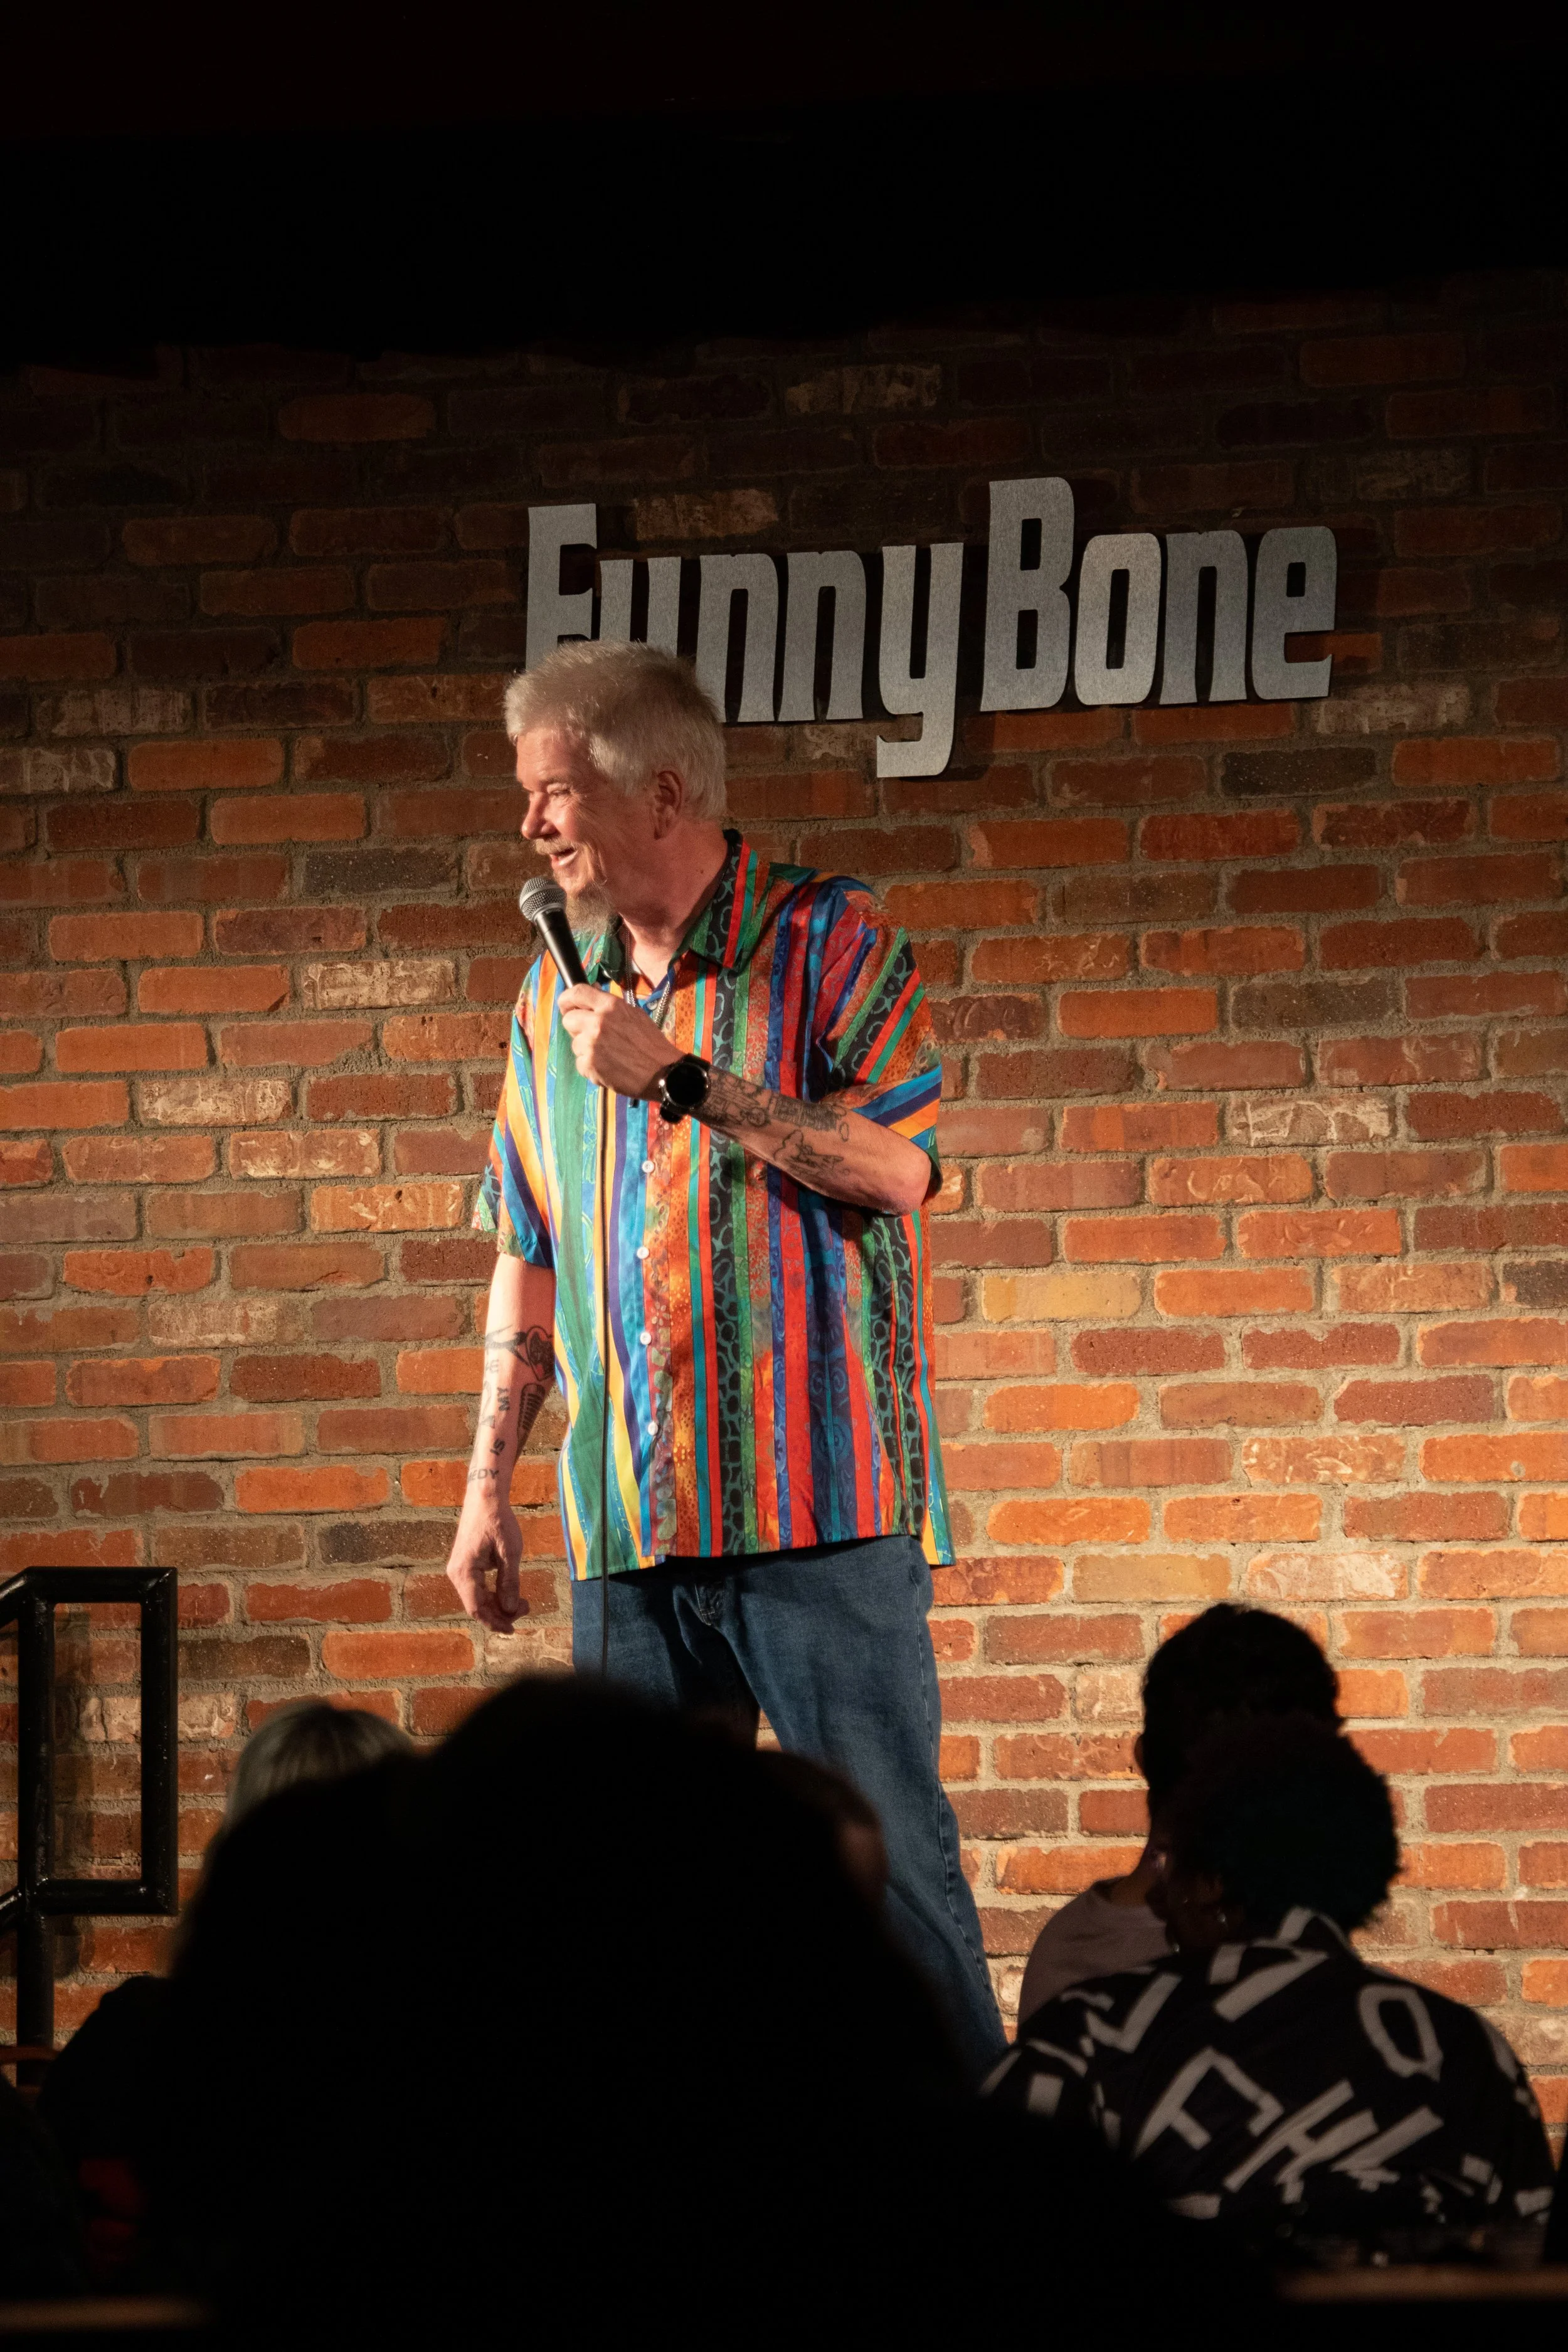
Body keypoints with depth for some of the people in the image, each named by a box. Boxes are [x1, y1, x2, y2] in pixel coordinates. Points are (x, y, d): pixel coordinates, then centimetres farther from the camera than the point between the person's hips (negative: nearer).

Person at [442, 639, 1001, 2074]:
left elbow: (895, 1166, -14)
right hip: (631, 1523, 6)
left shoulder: (829, 945, -1)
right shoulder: (562, 992, 16)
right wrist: (491, 1483, 17)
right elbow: (527, 1259, 21)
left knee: (886, 1851, -8)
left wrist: (682, 1079, -13)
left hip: (820, 1505, -6)